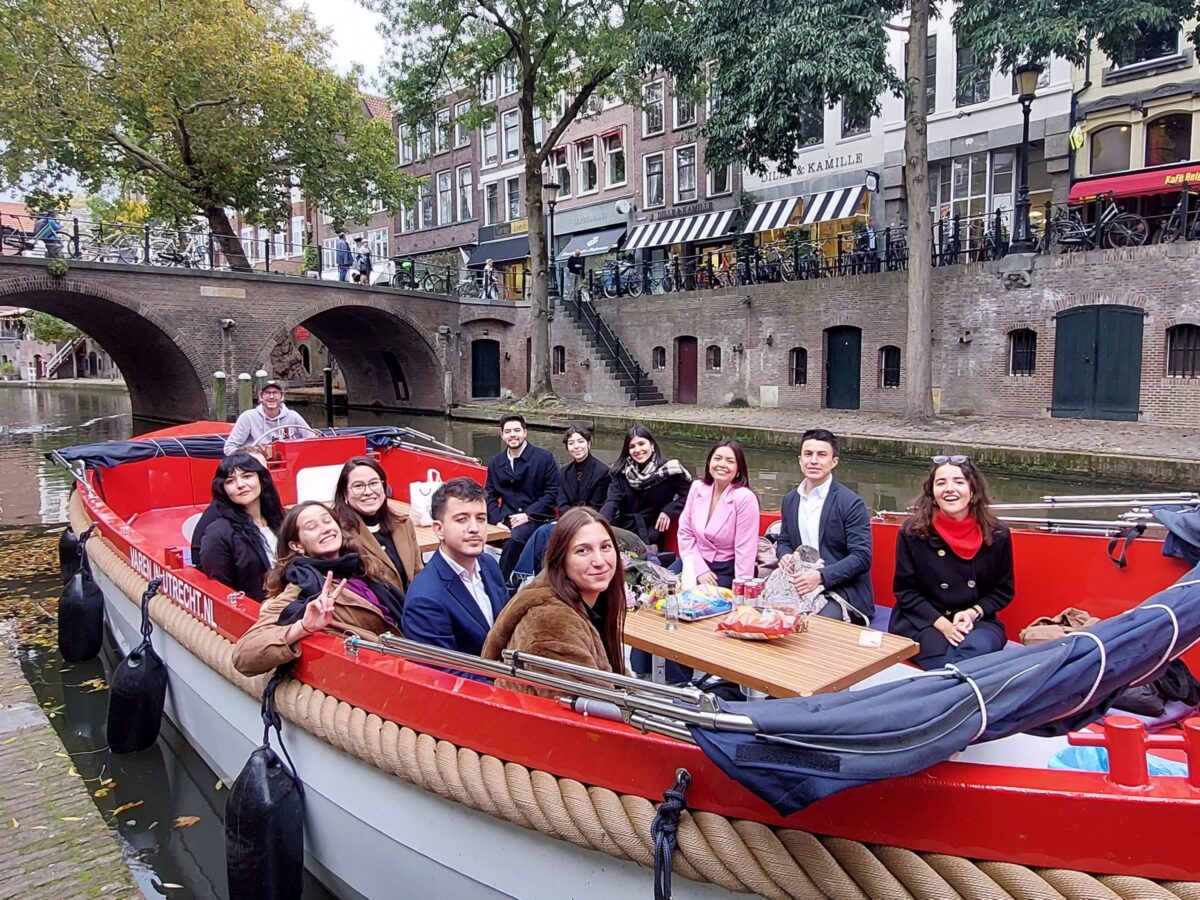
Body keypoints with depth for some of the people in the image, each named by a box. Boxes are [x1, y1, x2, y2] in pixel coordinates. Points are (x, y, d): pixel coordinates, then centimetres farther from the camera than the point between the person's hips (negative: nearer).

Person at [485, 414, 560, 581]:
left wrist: (528, 515, -12)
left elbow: (552, 492, -3)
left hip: (536, 519, -4)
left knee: (515, 538, -34)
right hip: (506, 520, 4)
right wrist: (497, 521, -6)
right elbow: (491, 496, 12)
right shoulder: (495, 463, 13)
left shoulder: (545, 457, 0)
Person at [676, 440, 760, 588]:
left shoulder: (745, 498, -15)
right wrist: (700, 569, -8)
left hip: (728, 572, -4)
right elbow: (685, 532, 2)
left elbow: (745, 550, -15)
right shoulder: (697, 487, -1)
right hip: (700, 564, 4)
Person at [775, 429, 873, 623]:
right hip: (801, 584, 5)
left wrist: (821, 576, -22)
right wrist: (785, 557, -4)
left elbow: (862, 557, -12)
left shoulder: (851, 503, -9)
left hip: (841, 590, -5)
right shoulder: (789, 500, 10)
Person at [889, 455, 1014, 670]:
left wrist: (973, 613, -10)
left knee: (979, 647, -32)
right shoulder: (913, 531, -6)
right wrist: (941, 623, -15)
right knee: (940, 655, -33)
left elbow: (1003, 590, 9)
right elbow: (905, 590, -2)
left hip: (978, 621, 2)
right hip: (922, 621, -2)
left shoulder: (996, 534, -2)